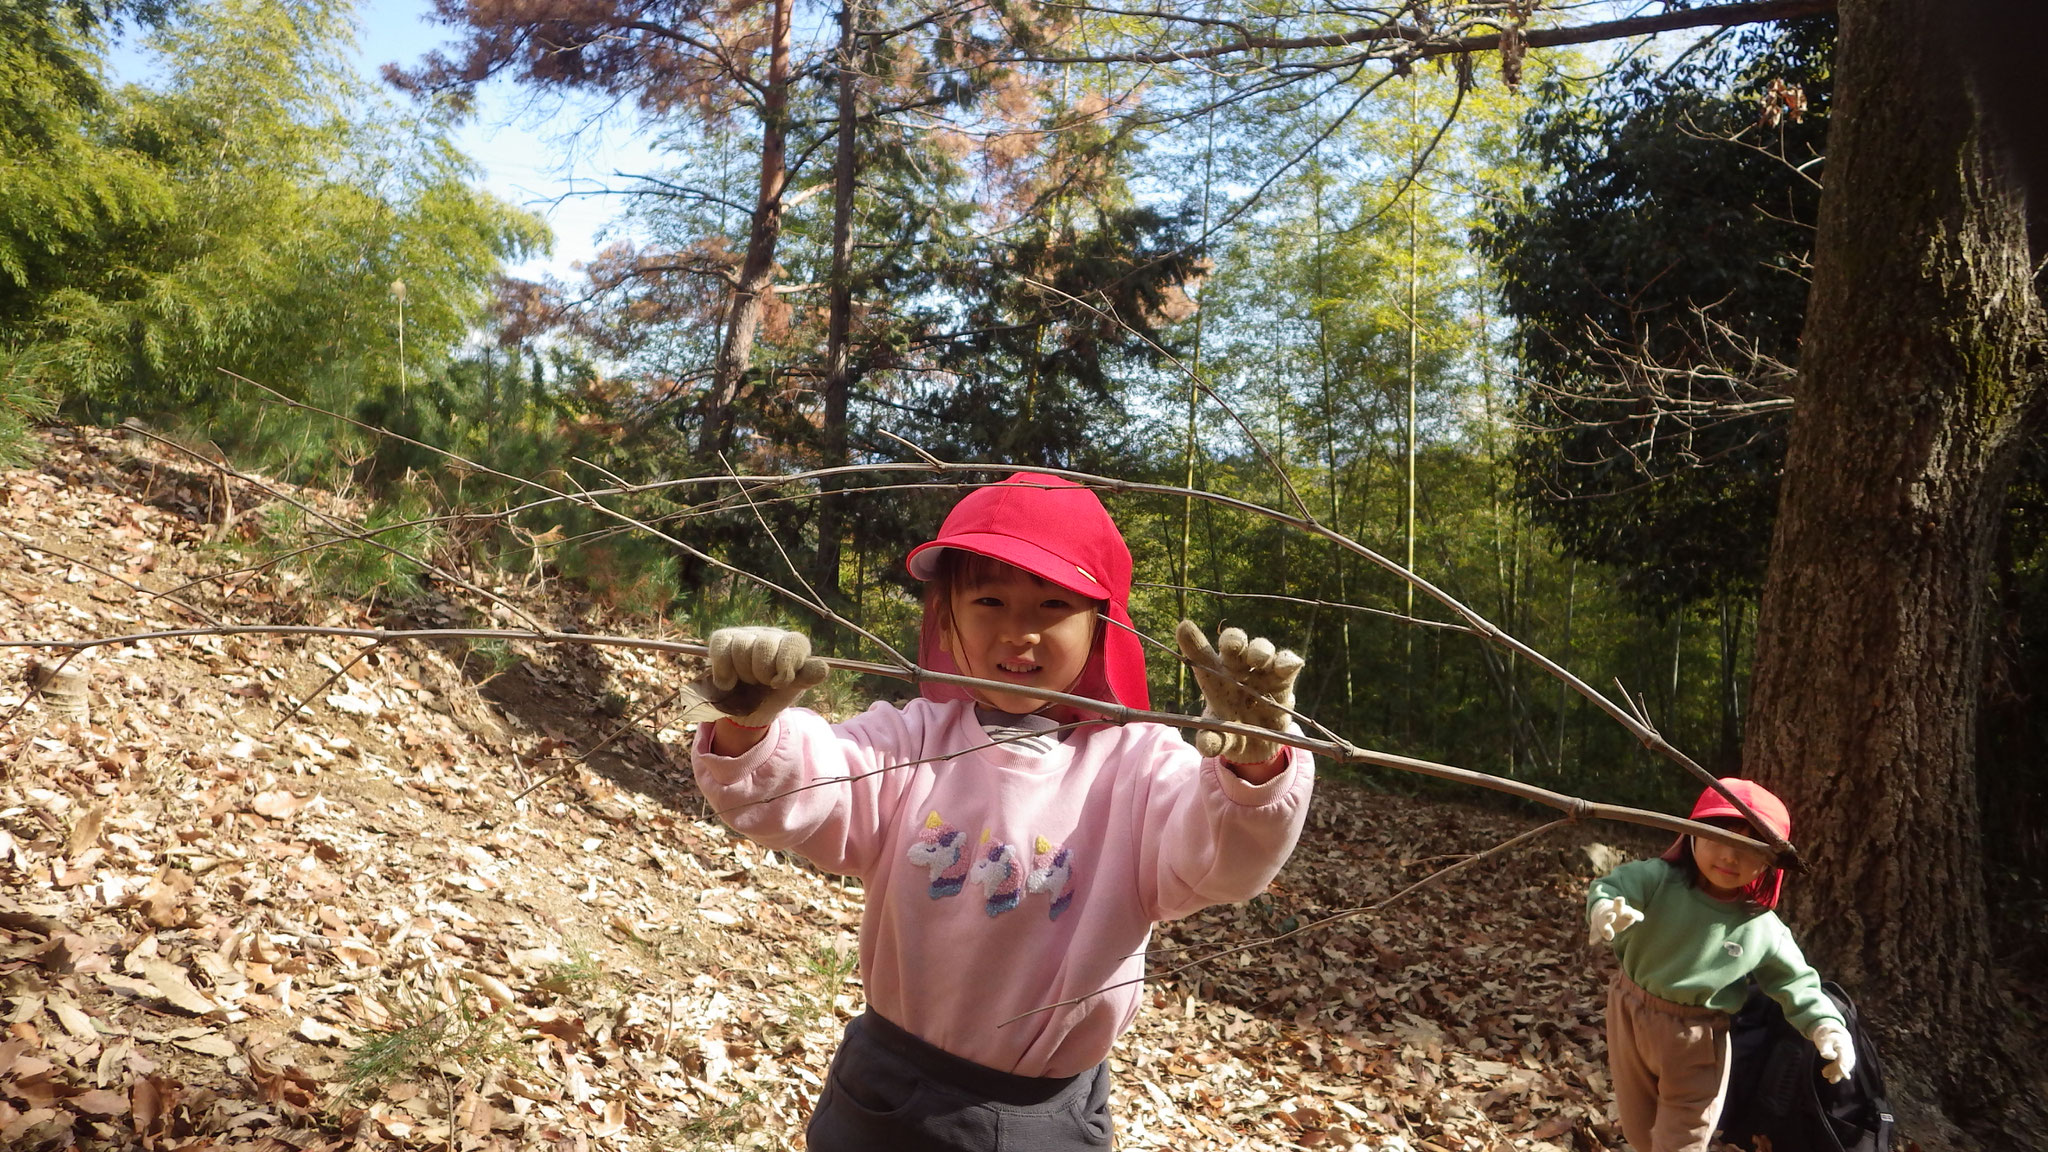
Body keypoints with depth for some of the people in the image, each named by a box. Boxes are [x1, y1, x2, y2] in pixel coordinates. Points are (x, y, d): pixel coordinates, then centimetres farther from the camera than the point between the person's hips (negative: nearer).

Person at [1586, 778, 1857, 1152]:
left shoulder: (1764, 930, -14)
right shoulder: (1659, 880, -19)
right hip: (1628, 1014, 1)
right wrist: (1604, 910, -54)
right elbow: (1610, 888, -31)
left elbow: (1796, 982, -4)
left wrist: (1827, 1026, -19)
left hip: (1695, 1042, -1)